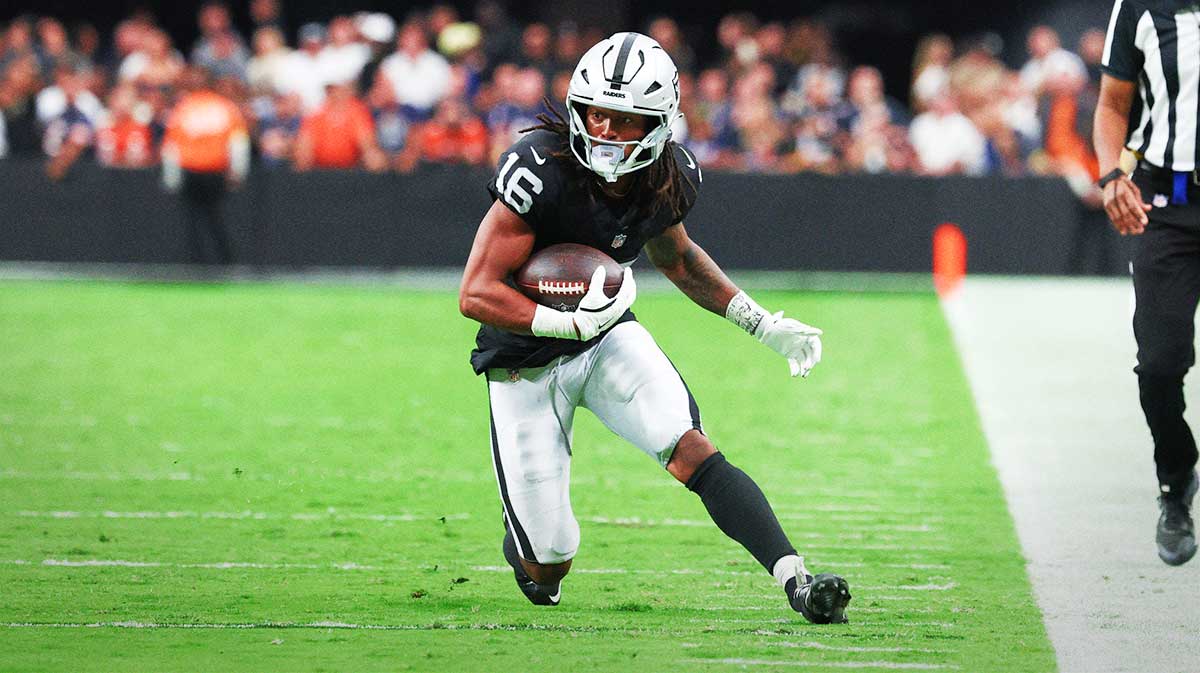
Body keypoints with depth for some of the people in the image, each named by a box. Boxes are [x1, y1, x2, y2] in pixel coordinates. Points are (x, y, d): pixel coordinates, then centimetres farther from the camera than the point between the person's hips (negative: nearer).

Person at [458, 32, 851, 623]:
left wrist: (762, 323, 9)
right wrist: (573, 324, -35)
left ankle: (796, 580, -27)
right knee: (549, 565, -2)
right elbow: (476, 294, -26)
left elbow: (676, 257, 14)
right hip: (525, 365, -4)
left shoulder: (669, 179, -10)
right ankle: (527, 546, 35)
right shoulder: (540, 170, -28)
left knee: (694, 453, -23)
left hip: (608, 339, 4)